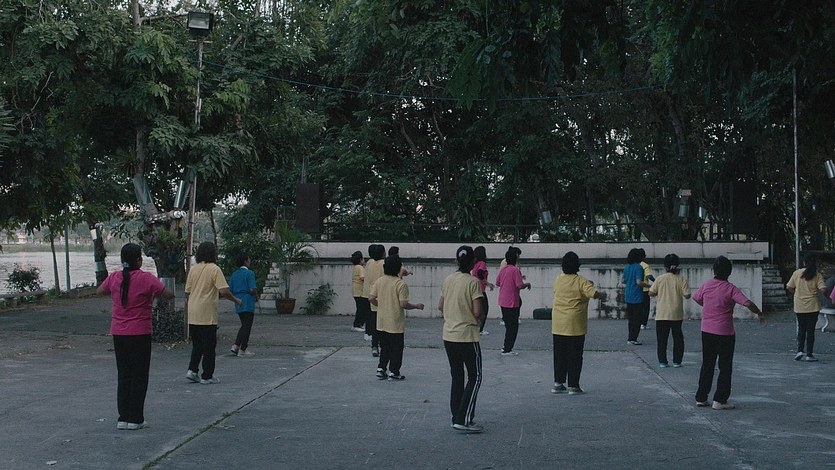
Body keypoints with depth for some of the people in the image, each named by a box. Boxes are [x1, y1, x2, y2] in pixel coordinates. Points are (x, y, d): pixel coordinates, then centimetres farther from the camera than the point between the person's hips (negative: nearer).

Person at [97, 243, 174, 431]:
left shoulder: (114, 278, 0)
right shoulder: (146, 279, -14)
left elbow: (99, 291, 19)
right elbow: (169, 295, -7)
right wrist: (153, 292, 10)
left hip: (118, 333, 4)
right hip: (140, 334, -4)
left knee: (123, 376, 12)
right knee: (139, 377, 4)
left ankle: (123, 418, 13)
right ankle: (135, 419, 5)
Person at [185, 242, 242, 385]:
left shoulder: (193, 269, 8)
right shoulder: (214, 269, -10)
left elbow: (187, 291, 12)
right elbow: (224, 291, -16)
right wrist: (236, 300, -2)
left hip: (193, 315, 6)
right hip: (207, 315, -6)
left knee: (197, 344, 17)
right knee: (209, 346, 2)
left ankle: (192, 370, 6)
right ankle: (207, 376, 6)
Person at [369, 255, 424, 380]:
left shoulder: (379, 281, 0)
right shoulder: (401, 284, -16)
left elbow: (371, 298, 1)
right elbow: (403, 304, -20)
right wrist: (417, 306, -3)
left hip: (381, 322, 5)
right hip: (395, 323, -5)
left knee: (384, 347, 18)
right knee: (396, 348, 7)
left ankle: (381, 369, 15)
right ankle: (393, 372, 10)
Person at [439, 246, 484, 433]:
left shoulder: (448, 280, 4)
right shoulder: (473, 282, -13)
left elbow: (440, 306, 10)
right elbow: (477, 311, -16)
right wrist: (481, 318, 5)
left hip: (449, 335, 6)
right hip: (467, 336, -6)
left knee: (457, 377, 15)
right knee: (475, 378, 2)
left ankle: (457, 418, 18)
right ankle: (463, 420, -6)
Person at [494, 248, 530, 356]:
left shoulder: (503, 270, 7)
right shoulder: (515, 270, -16)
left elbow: (497, 283, 17)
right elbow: (520, 286, -21)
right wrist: (527, 284, -2)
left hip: (502, 301, 8)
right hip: (512, 302, -8)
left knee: (509, 325, 20)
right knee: (513, 327, 0)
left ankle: (506, 346, 25)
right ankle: (507, 350, 1)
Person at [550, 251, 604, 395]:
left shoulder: (558, 280, 6)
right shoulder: (581, 282, -11)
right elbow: (594, 293, -22)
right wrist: (603, 295, 0)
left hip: (558, 325, 5)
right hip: (575, 325, -5)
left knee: (559, 355, 12)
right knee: (575, 356, 3)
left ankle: (558, 383, 15)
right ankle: (573, 386, 4)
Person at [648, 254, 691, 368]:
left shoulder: (660, 279, -6)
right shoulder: (681, 280, -6)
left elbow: (651, 293, -4)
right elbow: (687, 295, -8)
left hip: (662, 315, 0)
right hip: (677, 314, 0)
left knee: (662, 338, 7)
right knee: (678, 338, 11)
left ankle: (662, 361, 7)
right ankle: (677, 361, 12)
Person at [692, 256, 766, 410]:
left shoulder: (706, 285, 0)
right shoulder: (730, 289, -14)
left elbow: (696, 298, 19)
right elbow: (748, 303, -23)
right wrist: (760, 314, -6)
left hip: (706, 331, 5)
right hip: (724, 333, -5)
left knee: (707, 365, 15)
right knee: (725, 367, 5)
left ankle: (701, 398, 17)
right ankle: (720, 400, 4)